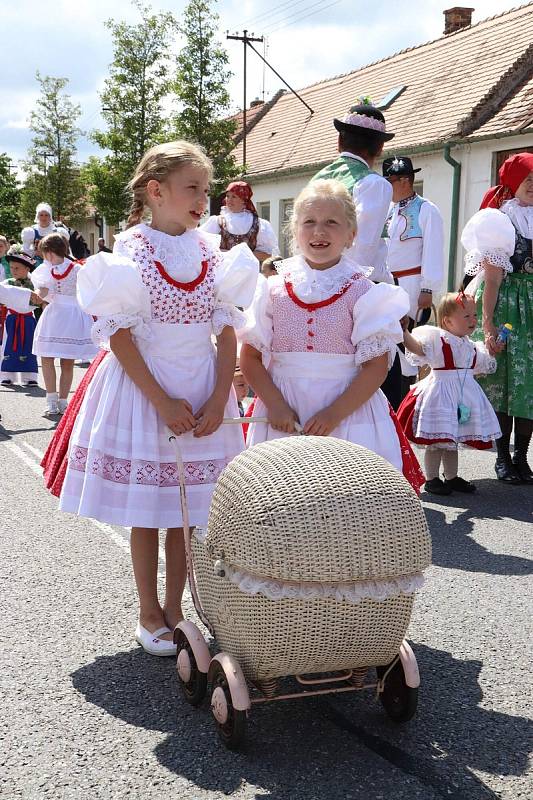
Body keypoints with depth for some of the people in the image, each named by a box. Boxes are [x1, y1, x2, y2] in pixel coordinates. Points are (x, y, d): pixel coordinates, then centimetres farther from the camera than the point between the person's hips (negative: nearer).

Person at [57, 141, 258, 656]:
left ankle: (173, 610, 25)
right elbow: (120, 335, -12)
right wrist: (162, 401, -17)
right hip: (142, 385, -3)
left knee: (187, 511, 9)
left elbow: (228, 333, 2)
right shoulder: (130, 251, -8)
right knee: (146, 512, 7)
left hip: (203, 389, 3)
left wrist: (218, 400, -10)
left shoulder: (212, 254, 3)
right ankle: (149, 615, 23)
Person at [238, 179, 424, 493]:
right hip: (283, 417, 2)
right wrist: (275, 405, -9)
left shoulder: (361, 291, -2)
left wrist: (334, 413, -14)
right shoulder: (274, 289, 5)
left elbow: (377, 366, -5)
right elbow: (250, 357, 4)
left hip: (349, 412, -2)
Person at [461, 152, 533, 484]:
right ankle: (503, 457, 7)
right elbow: (492, 276, -7)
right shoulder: (499, 220, -1)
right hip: (505, 305, -4)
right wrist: (487, 325, -13)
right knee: (503, 378, -1)